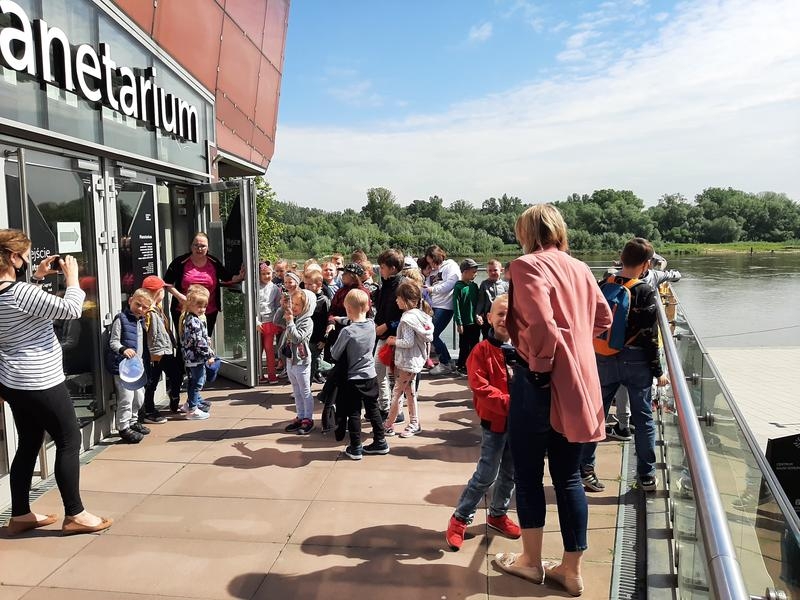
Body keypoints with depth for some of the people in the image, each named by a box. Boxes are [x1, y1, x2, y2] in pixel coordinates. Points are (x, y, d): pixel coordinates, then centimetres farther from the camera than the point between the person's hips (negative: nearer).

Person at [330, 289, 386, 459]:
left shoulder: (347, 332, -21)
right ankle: (380, 442, 25)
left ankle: (355, 448, 14)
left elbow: (335, 355, -9)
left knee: (354, 414, 7)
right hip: (371, 376, 5)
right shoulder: (372, 325, -7)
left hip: (353, 379, -5)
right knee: (373, 410, 17)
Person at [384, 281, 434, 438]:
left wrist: (394, 341, -11)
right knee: (409, 392, 18)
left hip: (406, 362, -9)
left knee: (397, 393, 3)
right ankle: (414, 424, 25)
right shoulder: (420, 314, 5)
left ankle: (388, 426, 15)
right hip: (416, 359, 9)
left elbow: (408, 342, -26)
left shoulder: (407, 318, -22)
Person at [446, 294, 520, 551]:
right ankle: (460, 518, 15)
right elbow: (480, 387, -18)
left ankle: (498, 514, 37)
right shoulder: (482, 350, -12)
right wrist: (507, 403, -27)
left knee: (510, 473, 17)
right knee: (486, 474, -2)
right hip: (494, 421, -5)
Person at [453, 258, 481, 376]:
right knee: (464, 347, 3)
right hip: (465, 322, -5)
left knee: (474, 345, 12)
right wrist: (459, 323, -14)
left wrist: (478, 315, 6)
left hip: (475, 322, 5)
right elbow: (456, 306, -12)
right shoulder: (458, 286, -11)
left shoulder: (474, 285, 6)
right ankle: (461, 366, 17)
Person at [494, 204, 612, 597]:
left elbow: (541, 322, -24)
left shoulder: (527, 266, -11)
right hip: (578, 380, 7)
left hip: (540, 380, -6)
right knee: (568, 476, 13)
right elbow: (603, 317, 20)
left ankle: (531, 561, 25)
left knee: (528, 472, 11)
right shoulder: (580, 268, 10)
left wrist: (539, 365, -12)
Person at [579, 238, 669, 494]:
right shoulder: (646, 293, -12)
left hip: (604, 360, 4)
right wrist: (658, 371, -3)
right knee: (643, 418, 10)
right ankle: (647, 476, 18)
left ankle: (584, 469, 16)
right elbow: (649, 337, -12)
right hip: (636, 362, -3)